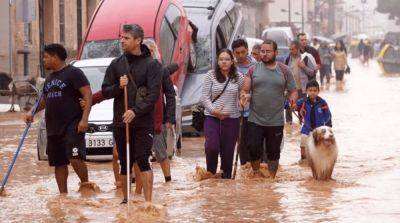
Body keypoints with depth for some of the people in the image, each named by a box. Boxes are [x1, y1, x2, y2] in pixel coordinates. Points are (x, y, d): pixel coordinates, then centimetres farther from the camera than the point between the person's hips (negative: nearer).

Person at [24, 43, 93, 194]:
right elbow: (44, 99, 31)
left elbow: (88, 95, -12)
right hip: (53, 128, 8)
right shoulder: (49, 78, 19)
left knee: (75, 158, -20)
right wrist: (32, 112, 12)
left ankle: (85, 184, 0)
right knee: (59, 163, 8)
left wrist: (84, 119, -21)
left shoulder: (73, 73, -6)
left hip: (72, 125, -8)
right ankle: (63, 194, 14)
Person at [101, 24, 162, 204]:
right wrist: (118, 87, -11)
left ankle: (148, 201, -10)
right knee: (125, 163, 9)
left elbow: (153, 94, -10)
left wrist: (136, 111, -21)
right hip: (120, 122, 4)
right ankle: (126, 200, 20)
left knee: (142, 160, -11)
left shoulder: (151, 64, -2)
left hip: (143, 123, -4)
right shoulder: (116, 64, 10)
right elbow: (105, 91, 10)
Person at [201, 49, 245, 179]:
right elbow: (204, 97, 0)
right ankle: (211, 173, 7)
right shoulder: (210, 76, 1)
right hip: (212, 117, -1)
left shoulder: (238, 77, 4)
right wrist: (214, 110, -11)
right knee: (212, 146, -17)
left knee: (228, 150, 4)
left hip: (232, 119, 1)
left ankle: (226, 177, 17)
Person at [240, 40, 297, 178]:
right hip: (255, 120, 0)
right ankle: (256, 174, 20)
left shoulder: (284, 71, 3)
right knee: (253, 149, -3)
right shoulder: (253, 70, 4)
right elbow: (245, 90, 2)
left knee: (273, 152, 9)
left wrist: (293, 99, -16)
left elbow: (293, 91, 7)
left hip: (276, 121, 0)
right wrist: (244, 96, -21)